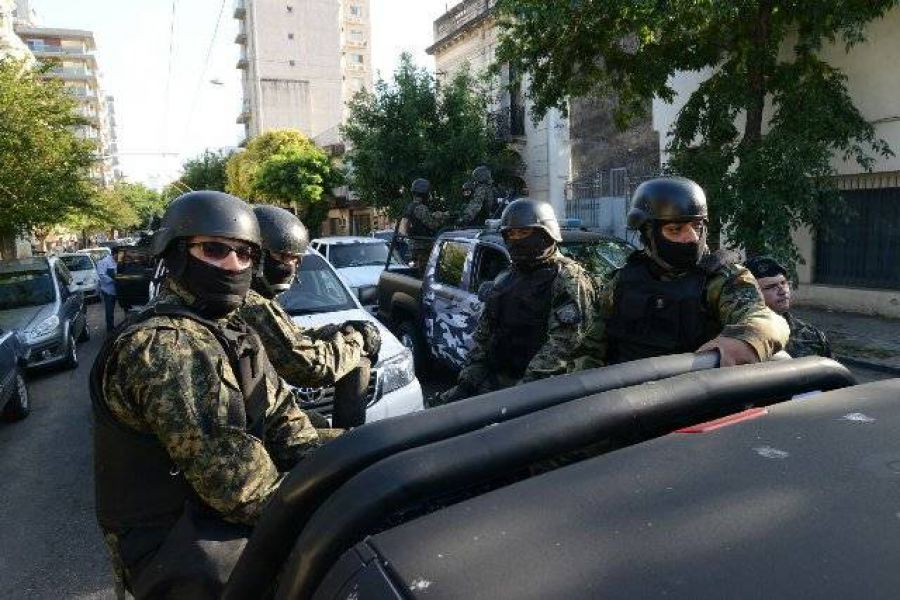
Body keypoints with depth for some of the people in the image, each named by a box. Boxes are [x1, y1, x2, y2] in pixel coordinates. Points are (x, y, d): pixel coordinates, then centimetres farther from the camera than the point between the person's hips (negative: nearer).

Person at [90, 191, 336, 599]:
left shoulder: (233, 332, 8)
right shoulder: (161, 345, -24)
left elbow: (280, 417, 6)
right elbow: (236, 483, -28)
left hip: (212, 507, 9)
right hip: (173, 544, -9)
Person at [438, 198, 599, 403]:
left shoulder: (567, 277, -7)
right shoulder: (504, 279, 17)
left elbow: (564, 340, -17)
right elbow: (483, 335, 18)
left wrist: (527, 385, -22)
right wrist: (468, 379, 9)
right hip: (493, 381, 7)